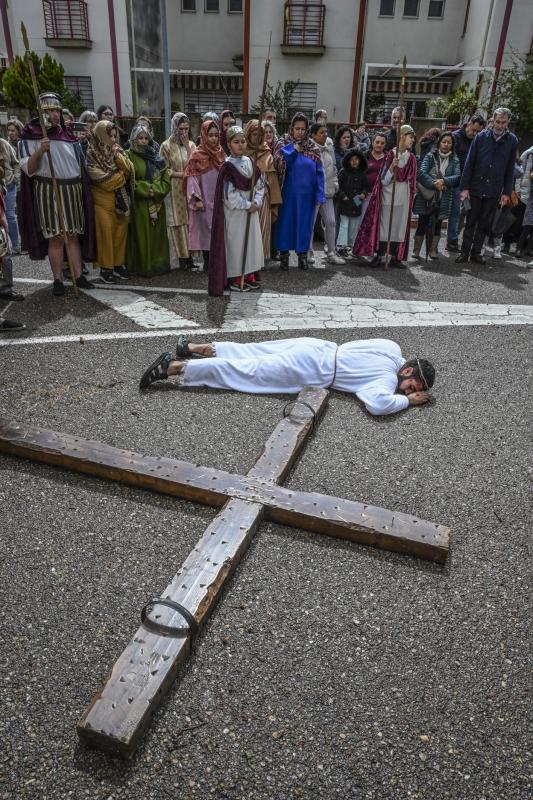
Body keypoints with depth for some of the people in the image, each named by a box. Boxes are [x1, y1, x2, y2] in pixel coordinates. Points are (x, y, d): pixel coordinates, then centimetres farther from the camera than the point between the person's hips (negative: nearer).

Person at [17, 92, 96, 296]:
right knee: (55, 238, -4)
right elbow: (28, 169, -7)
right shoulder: (30, 137, 0)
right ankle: (58, 280, 1)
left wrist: (81, 191, 10)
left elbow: (80, 166, 17)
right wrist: (40, 151, -22)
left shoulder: (68, 136, 12)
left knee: (73, 235, 5)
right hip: (48, 192, -3)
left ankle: (79, 275, 8)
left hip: (72, 191, 4)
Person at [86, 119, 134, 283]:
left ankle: (118, 264, 16)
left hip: (121, 199, 5)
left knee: (121, 232, 5)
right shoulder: (92, 153, -6)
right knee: (106, 233, -5)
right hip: (103, 200, -5)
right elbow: (99, 178, -14)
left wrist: (118, 156, -10)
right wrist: (120, 175, -2)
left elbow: (129, 170, 2)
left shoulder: (117, 150, 12)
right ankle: (105, 268, 3)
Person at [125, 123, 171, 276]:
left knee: (157, 234, 6)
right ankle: (143, 267, 3)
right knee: (141, 236, -3)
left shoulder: (156, 156, 13)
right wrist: (146, 190, -15)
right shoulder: (129, 155, -1)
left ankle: (158, 264, 14)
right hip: (139, 204, -4)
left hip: (157, 203, 4)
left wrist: (155, 191, -9)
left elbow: (166, 179, 6)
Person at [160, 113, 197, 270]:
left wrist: (187, 147, -9)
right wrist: (182, 174, -10)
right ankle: (182, 255, 6)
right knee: (177, 222, -1)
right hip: (174, 190, -3)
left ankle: (190, 253, 7)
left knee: (190, 220, 0)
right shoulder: (166, 146, -1)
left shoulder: (191, 145, 9)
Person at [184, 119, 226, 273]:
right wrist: (197, 199, -18)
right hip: (205, 200, -4)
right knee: (206, 229, 1)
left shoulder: (221, 153, 9)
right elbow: (192, 179, -10)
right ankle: (207, 263, 9)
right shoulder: (197, 155, -5)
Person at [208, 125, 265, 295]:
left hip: (251, 211, 6)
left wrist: (257, 202, -8)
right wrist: (247, 205, -13)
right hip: (234, 212, -6)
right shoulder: (228, 166, -11)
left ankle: (250, 275, 20)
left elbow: (260, 186, 9)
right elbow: (229, 195, -16)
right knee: (235, 243, -1)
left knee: (252, 241, 9)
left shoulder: (250, 162, 6)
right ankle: (235, 279, 8)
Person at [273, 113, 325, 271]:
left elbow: (319, 172, 3)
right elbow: (278, 163, -14)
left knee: (304, 222, 7)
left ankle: (302, 254, 18)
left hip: (307, 193, 2)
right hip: (288, 192, -2)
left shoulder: (313, 146, 5)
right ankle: (284, 254, 15)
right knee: (286, 221, 4)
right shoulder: (283, 143, 1)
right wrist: (293, 149, -16)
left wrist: (319, 194, -4)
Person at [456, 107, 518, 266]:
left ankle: (476, 252, 16)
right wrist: (464, 187, -9)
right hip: (476, 187, -1)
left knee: (485, 223, 7)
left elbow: (510, 169, 5)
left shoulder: (512, 140, 3)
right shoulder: (481, 137, -1)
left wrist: (507, 192, 1)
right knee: (471, 221, 4)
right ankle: (464, 252, 10)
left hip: (494, 191, 1)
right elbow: (469, 163, -2)